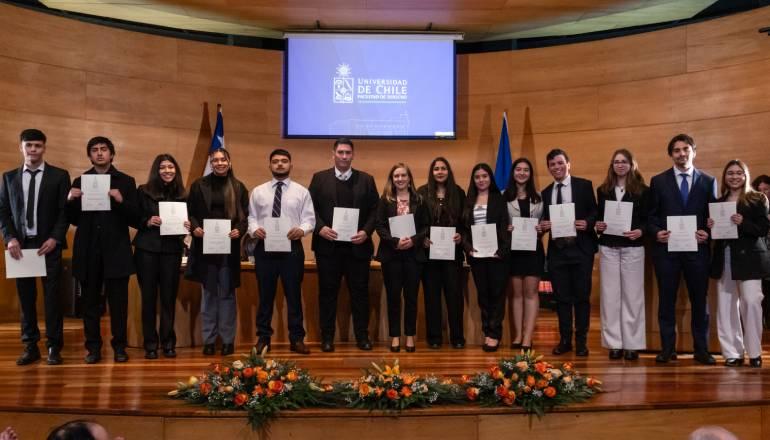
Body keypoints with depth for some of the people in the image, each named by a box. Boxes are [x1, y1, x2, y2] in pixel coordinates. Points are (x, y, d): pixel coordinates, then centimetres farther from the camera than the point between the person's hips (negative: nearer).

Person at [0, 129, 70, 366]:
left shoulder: (59, 176, 1)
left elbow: (65, 211, -2)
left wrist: (55, 238, -13)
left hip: (48, 244, -3)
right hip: (21, 245, 3)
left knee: (52, 296, -1)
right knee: (26, 297, 7)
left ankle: (54, 347, 6)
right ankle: (30, 346, 14)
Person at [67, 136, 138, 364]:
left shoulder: (126, 181, 3)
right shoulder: (80, 181, 9)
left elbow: (135, 219, -3)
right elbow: (73, 220, 9)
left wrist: (121, 201, -20)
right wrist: (71, 200, -10)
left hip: (116, 251, -2)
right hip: (88, 251, 2)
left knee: (118, 301, 2)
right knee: (90, 301, 7)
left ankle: (120, 347, 11)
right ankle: (93, 347, 15)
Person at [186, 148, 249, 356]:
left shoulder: (239, 187, 5)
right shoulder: (199, 185, 5)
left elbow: (246, 216, 4)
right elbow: (190, 212, 5)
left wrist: (239, 230, -14)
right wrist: (195, 227, -13)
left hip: (229, 246, 0)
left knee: (227, 293, 4)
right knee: (209, 293, 7)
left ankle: (228, 339, 11)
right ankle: (209, 339, 13)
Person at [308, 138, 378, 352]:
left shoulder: (366, 179, 8)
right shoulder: (319, 178, 6)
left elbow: (375, 210, 4)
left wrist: (366, 231, -10)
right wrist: (320, 228, -13)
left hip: (358, 246, 1)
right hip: (328, 246, 0)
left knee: (360, 292, 5)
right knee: (327, 292, 5)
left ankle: (362, 336, 14)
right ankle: (327, 337, 13)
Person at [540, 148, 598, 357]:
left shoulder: (584, 185, 1)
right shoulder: (546, 192, 13)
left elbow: (595, 212, -1)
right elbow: (545, 220, 14)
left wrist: (587, 223, -20)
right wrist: (543, 226, -8)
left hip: (580, 248, -3)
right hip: (556, 250, 4)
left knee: (582, 296, 2)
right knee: (562, 297, 8)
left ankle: (581, 341, 13)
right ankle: (565, 340, 18)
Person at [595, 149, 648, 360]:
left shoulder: (642, 190, 3)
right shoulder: (603, 190, 11)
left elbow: (648, 219, 0)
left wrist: (641, 231, -18)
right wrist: (598, 225, -6)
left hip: (633, 248, -2)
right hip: (608, 248, 3)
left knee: (632, 295, 1)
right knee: (610, 295, 3)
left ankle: (632, 344, 7)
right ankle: (614, 343, 9)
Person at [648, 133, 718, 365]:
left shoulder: (708, 181, 8)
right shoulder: (658, 181, 7)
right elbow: (651, 215, 6)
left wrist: (707, 233, -11)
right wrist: (656, 232, -11)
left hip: (697, 248, 0)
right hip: (666, 248, 0)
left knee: (699, 300, 6)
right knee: (666, 300, 5)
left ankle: (701, 349, 15)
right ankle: (667, 348, 13)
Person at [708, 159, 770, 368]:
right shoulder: (718, 202, 15)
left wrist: (743, 223, -20)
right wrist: (710, 226, -3)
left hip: (749, 258, -4)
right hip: (723, 259, 4)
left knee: (751, 302, -11)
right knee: (726, 305, 1)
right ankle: (733, 353, 7)